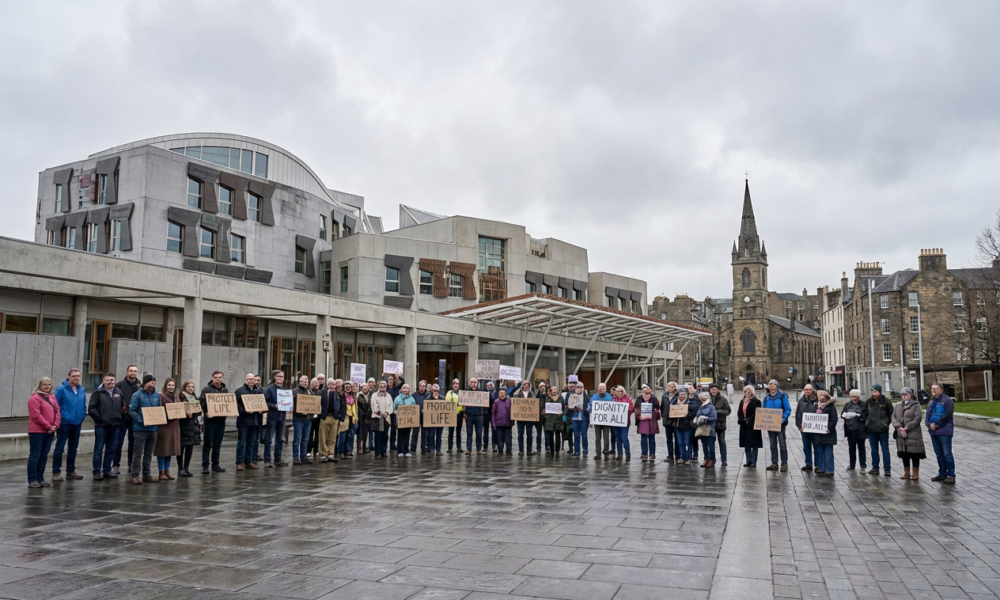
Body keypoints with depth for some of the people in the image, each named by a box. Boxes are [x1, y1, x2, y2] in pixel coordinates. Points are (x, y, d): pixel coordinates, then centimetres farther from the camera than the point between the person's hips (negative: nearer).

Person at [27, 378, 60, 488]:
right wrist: (48, 426, -13)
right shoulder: (35, 398, -6)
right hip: (37, 431, -7)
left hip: (49, 432, 7)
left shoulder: (52, 397, 14)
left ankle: (40, 478, 16)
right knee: (35, 455, -3)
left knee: (44, 456, 10)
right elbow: (36, 415, -13)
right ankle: (32, 480, 2)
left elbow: (57, 412, 11)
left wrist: (55, 426, -4)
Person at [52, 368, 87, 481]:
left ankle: (71, 471, 22)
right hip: (64, 423, -6)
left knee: (73, 448, 13)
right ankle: (56, 472, 5)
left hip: (77, 424, 6)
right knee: (59, 448, -1)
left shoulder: (82, 390, 7)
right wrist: (58, 420, -9)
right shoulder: (61, 389, -10)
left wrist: (82, 417, 7)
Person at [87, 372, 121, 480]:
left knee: (111, 449, 9)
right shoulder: (98, 393, -2)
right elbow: (91, 409, -7)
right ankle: (97, 472, 7)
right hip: (101, 426, -4)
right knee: (98, 449, 0)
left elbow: (122, 407, 17)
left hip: (114, 426, 5)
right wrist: (99, 419, -12)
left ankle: (107, 471, 18)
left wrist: (119, 419, 6)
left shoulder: (118, 393, 12)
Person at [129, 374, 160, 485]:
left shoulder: (156, 395, 11)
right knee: (138, 453, -3)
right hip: (140, 428, -6)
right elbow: (131, 411, -10)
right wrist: (142, 420, -21)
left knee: (149, 453, 12)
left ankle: (146, 474, 20)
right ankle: (135, 475, 2)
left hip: (153, 429, 6)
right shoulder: (137, 395, -6)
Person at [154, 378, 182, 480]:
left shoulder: (176, 397, 15)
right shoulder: (161, 396, -7)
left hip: (174, 425, 7)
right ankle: (161, 473, 5)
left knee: (171, 448, 10)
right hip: (163, 425, -7)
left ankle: (167, 471, 18)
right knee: (162, 449, -2)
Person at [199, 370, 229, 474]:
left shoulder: (225, 390, 14)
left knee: (217, 444, 9)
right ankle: (205, 466, 3)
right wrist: (206, 412, -21)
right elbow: (201, 401, -10)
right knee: (208, 443, -1)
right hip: (210, 420, -5)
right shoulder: (206, 389, -3)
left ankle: (215, 465, 16)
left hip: (221, 420, 5)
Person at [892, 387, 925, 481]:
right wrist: (899, 427, -11)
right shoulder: (897, 405, 12)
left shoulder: (915, 405, -3)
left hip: (913, 433, -5)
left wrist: (906, 428, -16)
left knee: (914, 453, -1)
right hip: (900, 434, 5)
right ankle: (907, 473, 21)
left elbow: (917, 419, -11)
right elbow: (893, 417, 5)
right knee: (904, 454, 11)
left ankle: (915, 474, 7)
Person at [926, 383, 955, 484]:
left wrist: (936, 424, -13)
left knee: (947, 453, -6)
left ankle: (951, 475, 0)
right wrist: (929, 424, -7)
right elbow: (927, 415, 12)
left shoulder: (947, 401, -8)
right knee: (939, 454, 13)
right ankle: (942, 473, 20)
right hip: (933, 431, 8)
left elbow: (946, 416, -16)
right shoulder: (932, 402, 16)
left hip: (944, 431, -8)